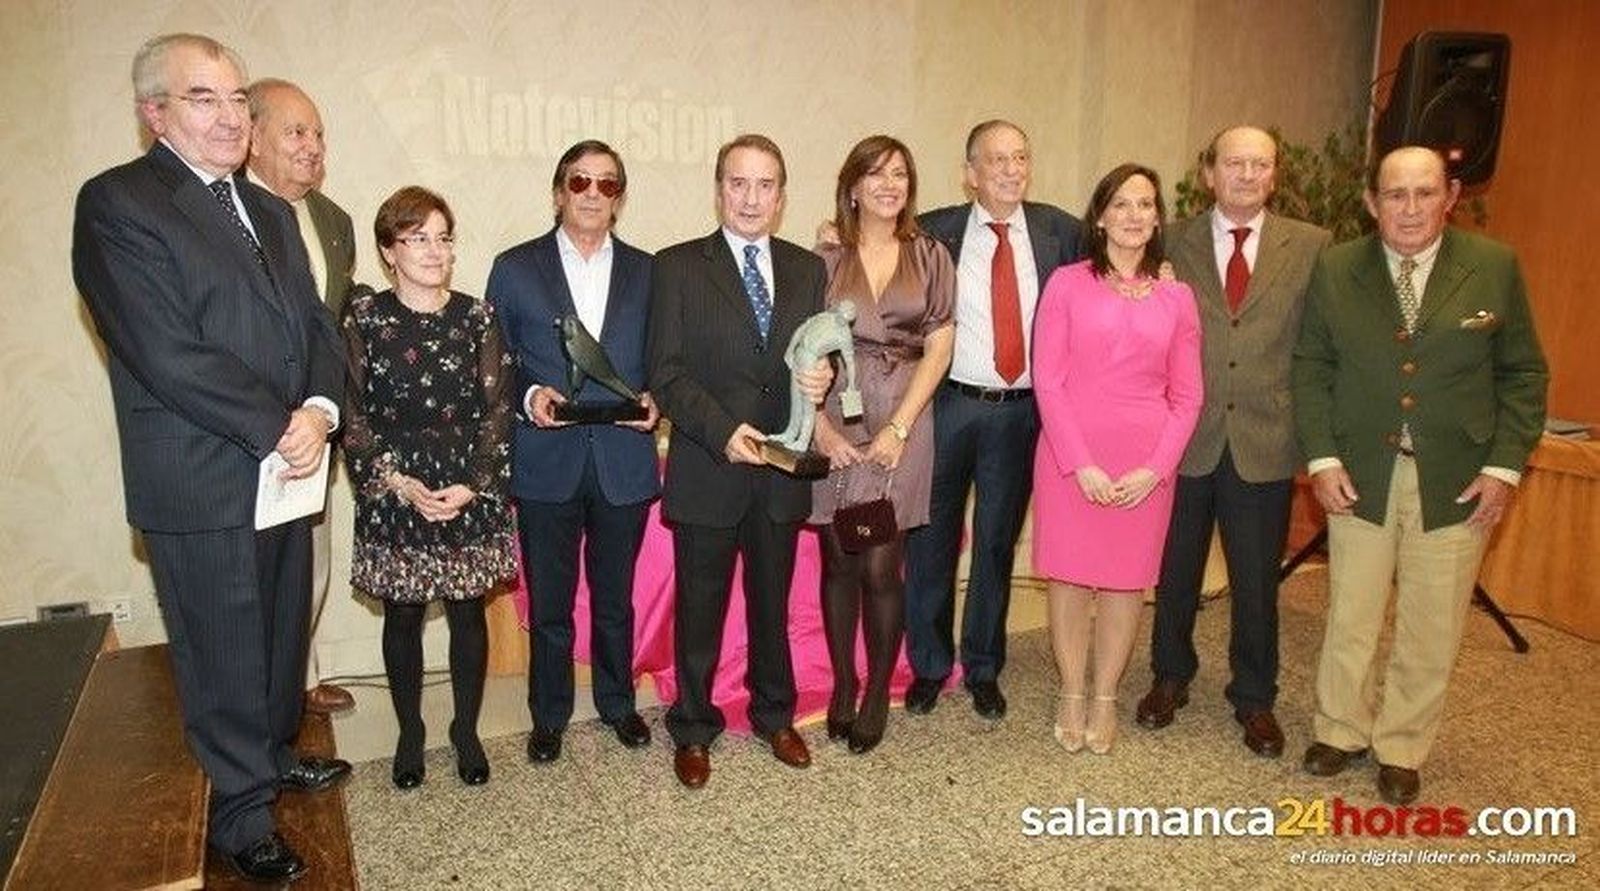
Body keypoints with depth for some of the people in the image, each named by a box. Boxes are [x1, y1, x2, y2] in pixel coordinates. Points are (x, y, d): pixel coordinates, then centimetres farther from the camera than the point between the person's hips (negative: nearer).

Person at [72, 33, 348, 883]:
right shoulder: (116, 202, -11)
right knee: (225, 660, 6)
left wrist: (320, 411, -11)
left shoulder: (268, 210, 14)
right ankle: (242, 816, 24)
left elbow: (315, 325, 8)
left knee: (282, 638, 21)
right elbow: (169, 355, -19)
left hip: (286, 470, 7)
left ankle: (276, 753, 42)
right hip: (202, 487, -7)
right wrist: (280, 429, -16)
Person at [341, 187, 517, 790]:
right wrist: (399, 482, -14)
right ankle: (410, 733, 30)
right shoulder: (363, 319, -3)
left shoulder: (477, 318, -1)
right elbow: (354, 415, -3)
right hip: (392, 497, 0)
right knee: (402, 617, 11)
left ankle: (466, 730, 28)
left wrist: (473, 485, -12)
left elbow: (496, 411, -2)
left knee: (468, 614, 10)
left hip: (469, 497, 1)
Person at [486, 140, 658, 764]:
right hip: (547, 462, -1)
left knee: (615, 597, 16)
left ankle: (617, 701, 36)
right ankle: (549, 714, 29)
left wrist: (652, 399, -10)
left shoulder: (645, 271, 6)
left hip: (623, 461, 1)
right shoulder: (515, 268, 1)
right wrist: (528, 396, -15)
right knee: (548, 603, 10)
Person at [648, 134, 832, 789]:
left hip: (782, 469, 3)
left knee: (773, 601, 18)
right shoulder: (678, 267, -4)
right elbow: (666, 373, -8)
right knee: (699, 608, 10)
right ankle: (693, 729, 29)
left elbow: (818, 358, 12)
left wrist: (822, 378, -12)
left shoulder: (807, 269, 8)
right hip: (707, 470, -3)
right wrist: (723, 430, -20)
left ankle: (774, 714, 38)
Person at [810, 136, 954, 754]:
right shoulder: (826, 261, 6)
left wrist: (898, 427, -8)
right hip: (834, 427, 1)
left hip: (902, 424, 0)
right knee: (839, 562, 7)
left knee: (881, 566, -2)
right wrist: (819, 425, -11)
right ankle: (842, 686, 23)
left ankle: (877, 694, 17)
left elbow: (939, 348, 2)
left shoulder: (930, 257, 7)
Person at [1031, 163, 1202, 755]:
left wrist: (1155, 469, -7)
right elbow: (1047, 380, -5)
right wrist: (1081, 464, -12)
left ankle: (1105, 699, 25)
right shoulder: (1067, 284, -1)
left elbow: (1187, 397, 6)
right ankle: (1071, 697, 23)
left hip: (1146, 466, 2)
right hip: (1070, 455, -2)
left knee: (1127, 579, 9)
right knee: (1070, 575, 6)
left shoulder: (1176, 297, 6)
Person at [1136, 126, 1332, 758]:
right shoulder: (1171, 244, 2)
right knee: (1175, 571, 14)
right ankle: (1171, 676, 35)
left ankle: (1254, 699, 29)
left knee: (1257, 582, 10)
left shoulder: (1311, 247, 3)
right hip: (1184, 439, 0)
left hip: (1265, 445, 0)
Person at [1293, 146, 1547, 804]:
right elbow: (1311, 367, 2)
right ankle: (1340, 731, 30)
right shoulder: (1335, 270, -1)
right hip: (1359, 476, 0)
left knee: (1432, 627, 8)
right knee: (1349, 616, 10)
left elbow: (1523, 374, 2)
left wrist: (1505, 466, -6)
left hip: (1457, 482, 0)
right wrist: (1321, 459, -7)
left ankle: (1401, 750, 26)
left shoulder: (1496, 268, -2)